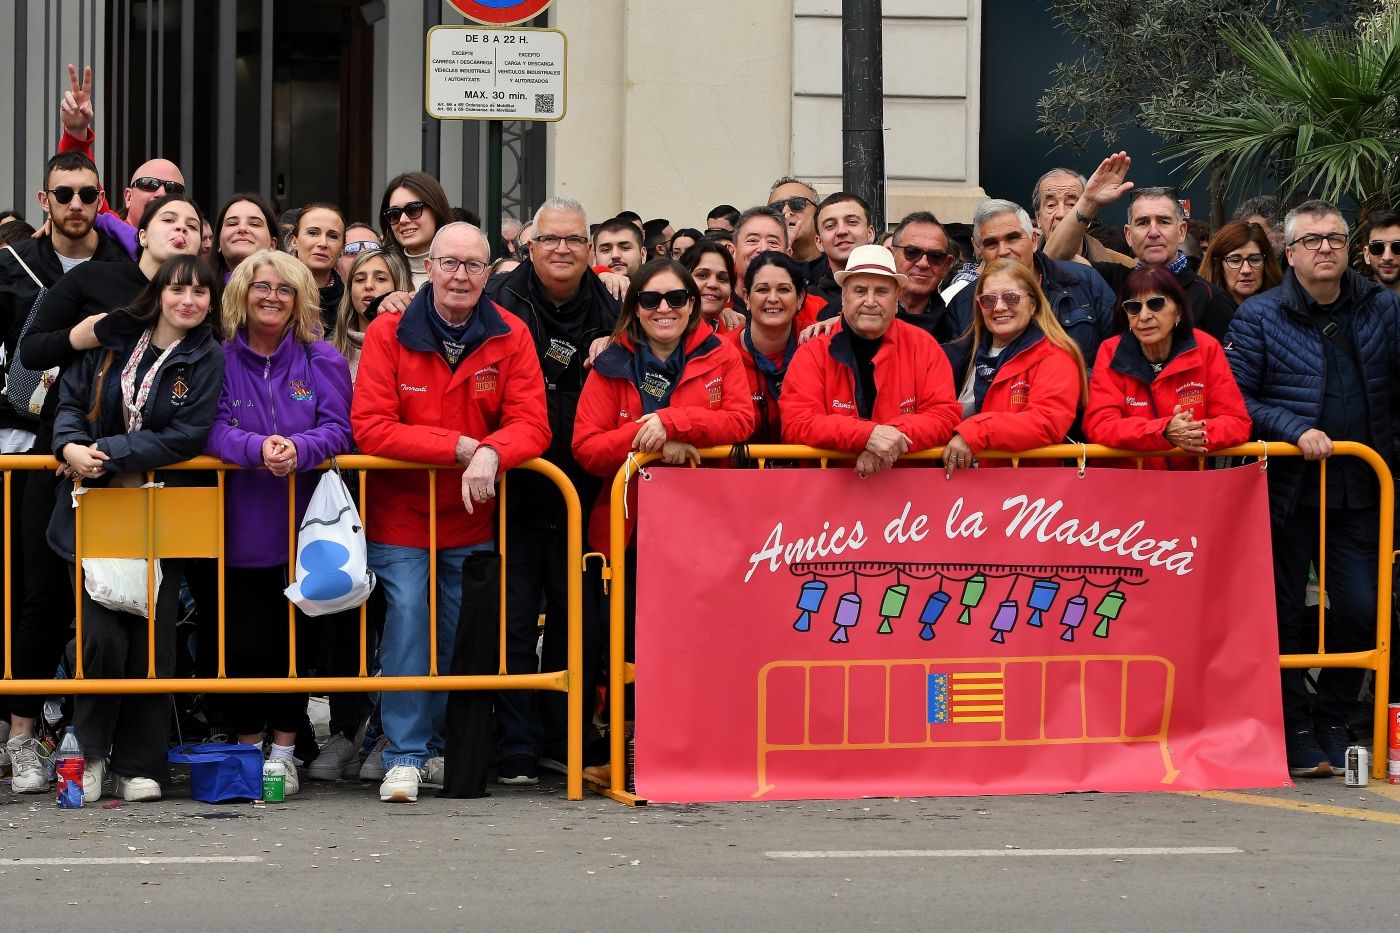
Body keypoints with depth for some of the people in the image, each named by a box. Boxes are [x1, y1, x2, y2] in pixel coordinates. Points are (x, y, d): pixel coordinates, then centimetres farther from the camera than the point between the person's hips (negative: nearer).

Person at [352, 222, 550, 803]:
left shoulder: (511, 337, -3)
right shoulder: (388, 334, -10)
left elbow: (531, 424, -10)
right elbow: (371, 428, -17)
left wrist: (491, 454, -31)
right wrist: (460, 446, -22)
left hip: (471, 518, 3)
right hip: (399, 514, -2)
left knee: (462, 634, 8)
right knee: (406, 617, -13)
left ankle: (441, 747, 24)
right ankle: (405, 756, -7)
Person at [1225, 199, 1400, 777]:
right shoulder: (1259, 317, 0)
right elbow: (1236, 400, -4)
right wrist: (1295, 431, -15)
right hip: (1287, 487, -2)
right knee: (1285, 615, 3)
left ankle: (1334, 723, 18)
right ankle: (1297, 734, 15)